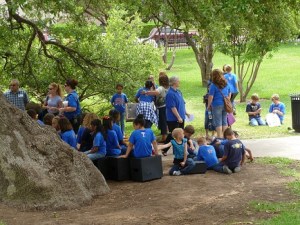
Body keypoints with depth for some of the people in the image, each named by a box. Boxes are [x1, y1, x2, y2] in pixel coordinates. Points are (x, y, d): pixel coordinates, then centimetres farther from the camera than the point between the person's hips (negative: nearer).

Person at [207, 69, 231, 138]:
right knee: (224, 122, 14)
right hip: (225, 105, 6)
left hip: (217, 105, -6)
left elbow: (211, 97, -13)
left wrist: (208, 106, -2)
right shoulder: (226, 84, 6)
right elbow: (229, 95, 15)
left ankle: (219, 137, 2)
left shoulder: (213, 86, -13)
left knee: (218, 123, 1)